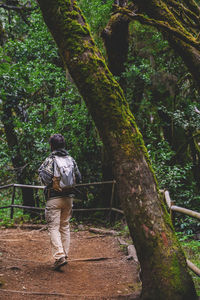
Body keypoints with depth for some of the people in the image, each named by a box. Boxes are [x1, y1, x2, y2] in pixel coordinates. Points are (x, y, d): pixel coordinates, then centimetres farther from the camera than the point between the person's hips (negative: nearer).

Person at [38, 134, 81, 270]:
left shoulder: (50, 160, -10)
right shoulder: (71, 159, 6)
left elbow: (46, 179, -20)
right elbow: (78, 178, 10)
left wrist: (41, 171, -1)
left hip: (54, 198, -5)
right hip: (69, 197, 5)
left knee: (54, 227, -3)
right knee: (65, 226, 15)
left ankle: (59, 256, -14)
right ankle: (65, 254, 18)